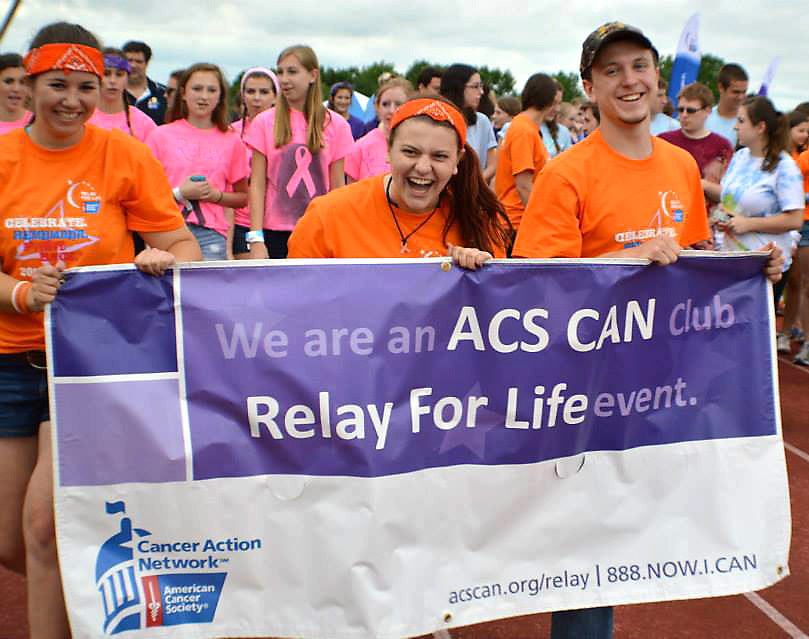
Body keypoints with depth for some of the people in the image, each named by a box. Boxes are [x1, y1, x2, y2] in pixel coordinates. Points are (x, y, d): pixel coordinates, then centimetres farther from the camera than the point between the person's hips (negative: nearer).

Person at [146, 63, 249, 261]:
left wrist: (217, 196, -2)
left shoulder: (231, 141, 10)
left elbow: (242, 197, 16)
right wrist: (179, 193, -8)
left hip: (212, 235, 1)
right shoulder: (160, 136, 6)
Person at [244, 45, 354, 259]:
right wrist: (256, 239, -7)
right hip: (276, 233, 0)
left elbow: (338, 188, 5)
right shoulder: (264, 123, 2)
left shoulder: (335, 125, 3)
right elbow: (257, 185, 0)